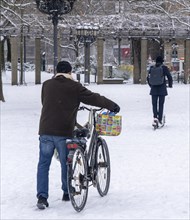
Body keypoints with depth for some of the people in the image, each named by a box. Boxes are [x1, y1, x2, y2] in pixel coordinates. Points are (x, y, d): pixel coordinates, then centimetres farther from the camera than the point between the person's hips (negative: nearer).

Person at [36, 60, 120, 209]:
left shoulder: (47, 85, 8)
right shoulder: (74, 87, -3)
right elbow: (94, 98, -1)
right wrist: (113, 106, 11)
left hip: (45, 131, 3)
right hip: (64, 132, -3)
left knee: (44, 164, 6)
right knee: (66, 163, 14)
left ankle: (42, 197, -4)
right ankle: (67, 193, 25)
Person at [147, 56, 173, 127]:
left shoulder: (152, 68, 4)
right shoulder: (164, 68, -4)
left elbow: (148, 78, 12)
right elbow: (169, 77, -3)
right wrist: (170, 85, 16)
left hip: (154, 89, 2)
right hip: (162, 89, -2)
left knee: (154, 104, 9)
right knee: (161, 104, 4)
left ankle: (155, 117, -11)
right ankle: (160, 120, 3)